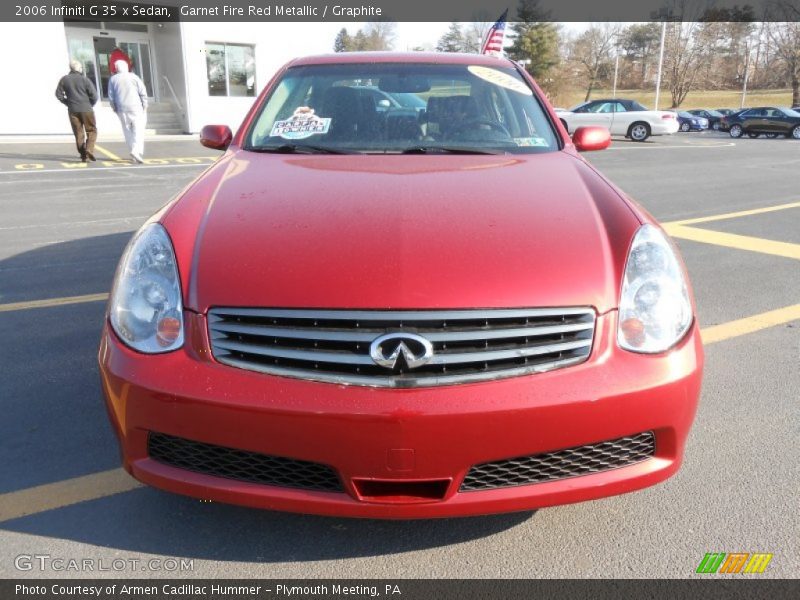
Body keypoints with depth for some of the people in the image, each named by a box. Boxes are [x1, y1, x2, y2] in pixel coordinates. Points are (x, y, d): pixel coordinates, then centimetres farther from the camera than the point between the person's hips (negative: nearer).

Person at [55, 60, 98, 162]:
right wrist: (90, 105, 6)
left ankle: (83, 155, 7)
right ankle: (89, 150, -17)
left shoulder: (64, 79, 5)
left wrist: (68, 103, 14)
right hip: (86, 109, -3)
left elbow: (59, 94, 5)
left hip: (72, 110, 3)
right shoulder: (84, 79, -5)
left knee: (78, 133, 9)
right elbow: (94, 95, -10)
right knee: (91, 131, 5)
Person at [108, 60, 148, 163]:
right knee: (138, 131, -5)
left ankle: (134, 153, 11)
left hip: (122, 109, 3)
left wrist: (115, 109, 17)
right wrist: (145, 107, 3)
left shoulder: (113, 79, 7)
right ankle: (136, 151, -24)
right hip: (136, 108, -2)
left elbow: (111, 97, 6)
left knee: (128, 132, 11)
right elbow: (143, 93, -4)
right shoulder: (134, 77, 0)